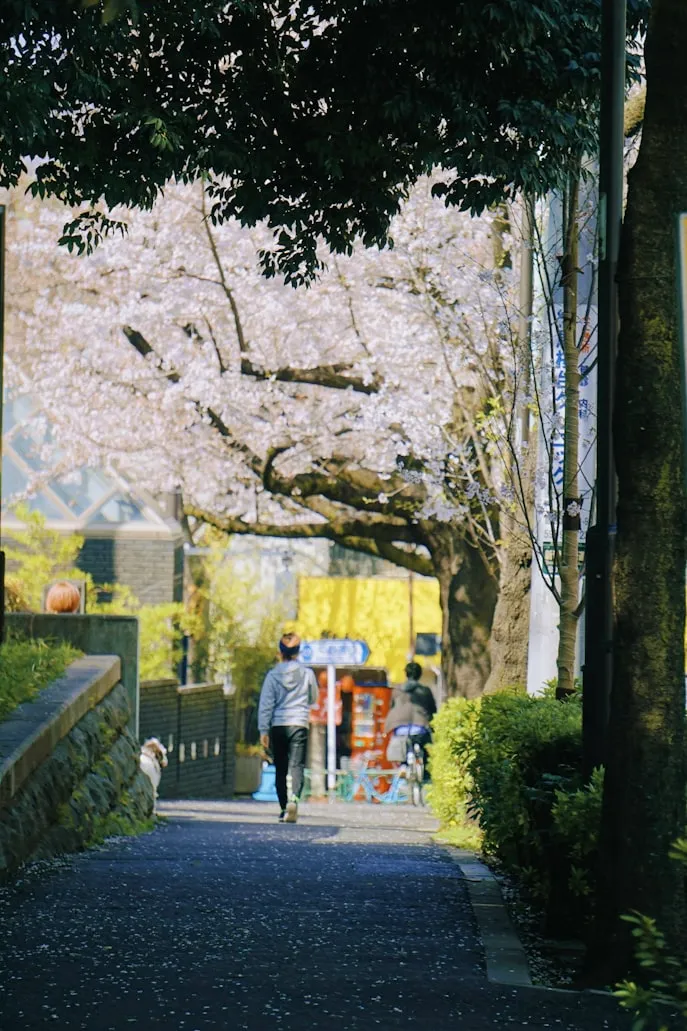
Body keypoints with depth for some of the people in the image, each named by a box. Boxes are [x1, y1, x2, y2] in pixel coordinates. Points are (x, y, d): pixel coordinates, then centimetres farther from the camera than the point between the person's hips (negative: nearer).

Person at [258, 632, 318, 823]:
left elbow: (265, 704, -1)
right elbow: (313, 699, 16)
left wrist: (263, 730, 1)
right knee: (296, 765, -8)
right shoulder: (307, 674, 1)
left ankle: (284, 808, 13)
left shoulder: (273, 675, 0)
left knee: (280, 768, 11)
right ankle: (293, 799, -32)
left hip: (278, 726, 1)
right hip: (299, 724, -1)